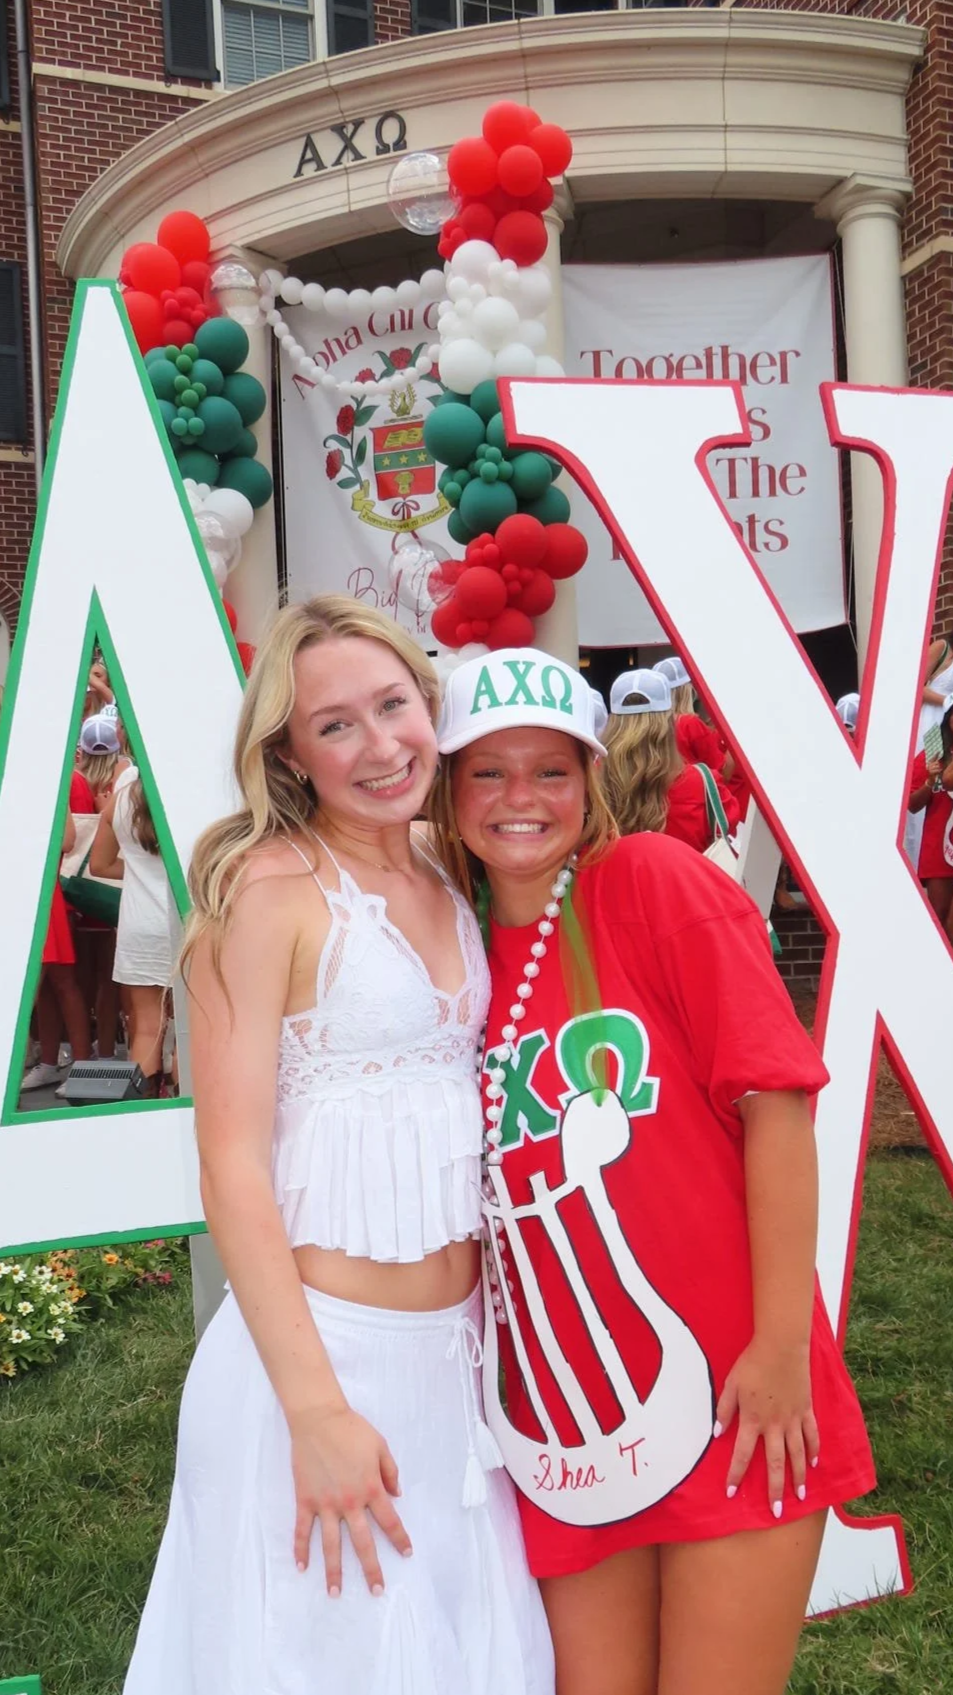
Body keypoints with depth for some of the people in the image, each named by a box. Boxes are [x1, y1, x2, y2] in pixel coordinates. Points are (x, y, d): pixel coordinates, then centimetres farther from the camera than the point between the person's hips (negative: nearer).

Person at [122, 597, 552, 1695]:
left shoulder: (453, 884, 6)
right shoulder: (269, 887, -12)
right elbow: (232, 1165, -14)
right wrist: (314, 1409, -17)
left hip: (456, 1352, 6)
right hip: (319, 1349, -6)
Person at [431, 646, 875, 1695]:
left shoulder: (655, 881, -8)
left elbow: (775, 1099, -13)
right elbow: (458, 1195, 11)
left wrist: (783, 1344, -16)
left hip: (731, 1397, -4)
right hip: (561, 1420, 4)